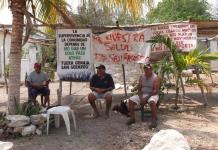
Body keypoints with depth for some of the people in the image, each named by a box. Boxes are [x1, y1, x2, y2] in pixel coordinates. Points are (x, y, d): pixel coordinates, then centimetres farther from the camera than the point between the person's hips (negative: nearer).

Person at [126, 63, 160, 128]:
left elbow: (155, 91, -16)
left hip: (152, 95, -5)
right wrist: (141, 98, -12)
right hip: (142, 95, 5)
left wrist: (146, 98, -22)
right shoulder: (141, 77, 6)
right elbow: (139, 89, 6)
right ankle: (132, 118, -5)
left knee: (151, 102, -39)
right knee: (131, 100, -14)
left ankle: (154, 120, -28)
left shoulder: (156, 78, -10)